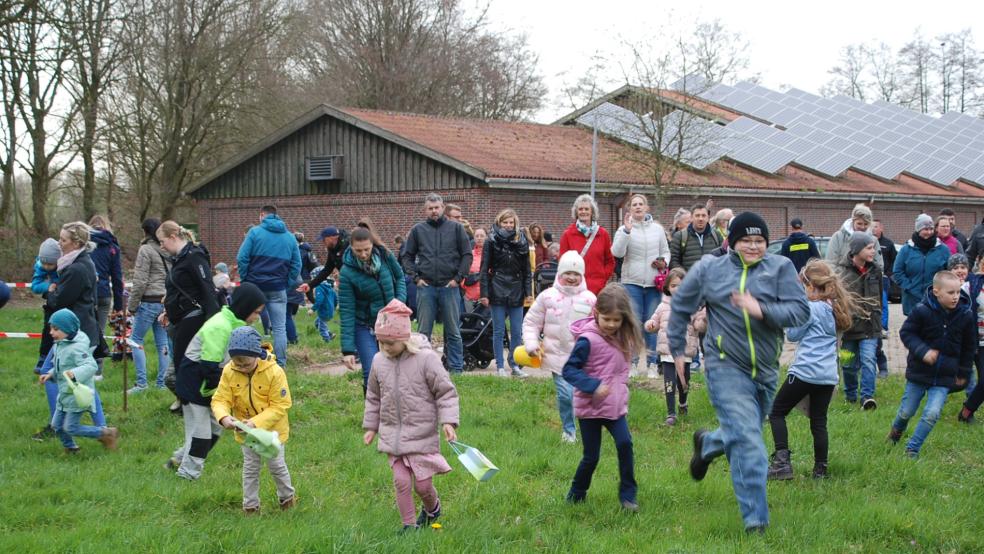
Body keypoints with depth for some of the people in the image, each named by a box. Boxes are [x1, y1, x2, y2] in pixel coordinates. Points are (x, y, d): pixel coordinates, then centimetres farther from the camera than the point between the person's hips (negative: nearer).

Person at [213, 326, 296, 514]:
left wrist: (256, 422, -34)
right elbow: (220, 399, -13)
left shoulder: (274, 372, -26)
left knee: (276, 465, 12)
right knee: (250, 468, 12)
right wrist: (224, 416, -36)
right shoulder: (229, 371, -16)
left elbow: (279, 406, -24)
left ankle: (287, 497, 36)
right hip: (245, 430, 2)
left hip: (272, 429, -2)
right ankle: (250, 505, 25)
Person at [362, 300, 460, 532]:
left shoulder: (426, 358, -13)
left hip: (421, 433, -4)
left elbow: (446, 392, -8)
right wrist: (371, 426, 17)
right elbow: (373, 397, 16)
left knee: (422, 484, 2)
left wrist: (448, 421, -17)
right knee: (401, 481, -2)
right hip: (392, 433, 4)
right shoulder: (379, 361, 1)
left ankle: (432, 507, 34)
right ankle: (409, 525, 13)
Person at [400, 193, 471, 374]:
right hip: (425, 287, 1)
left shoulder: (456, 228, 4)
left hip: (449, 286, -1)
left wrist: (458, 278, -4)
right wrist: (415, 278, -1)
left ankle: (456, 369, 9)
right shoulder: (418, 230, 7)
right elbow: (407, 256, 11)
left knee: (453, 332, 4)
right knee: (423, 332, 4)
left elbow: (467, 255, 4)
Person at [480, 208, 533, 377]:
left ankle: (515, 364, 14)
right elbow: (484, 269, -1)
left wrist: (528, 291, 2)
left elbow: (527, 270, 10)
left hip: (516, 291, 2)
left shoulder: (521, 242, 8)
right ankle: (500, 366, 8)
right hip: (498, 291, -2)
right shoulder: (491, 242, 0)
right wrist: (484, 293, -7)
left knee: (517, 332, 3)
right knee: (499, 331, 2)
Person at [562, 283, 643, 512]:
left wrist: (622, 392, 8)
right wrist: (593, 386, -28)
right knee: (591, 456, 2)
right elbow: (569, 369, -18)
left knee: (625, 443, -14)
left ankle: (628, 495, -4)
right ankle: (576, 495, 25)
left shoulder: (621, 339, 5)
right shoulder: (588, 339, -16)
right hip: (590, 407, -5)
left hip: (615, 405, 5)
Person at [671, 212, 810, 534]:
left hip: (765, 371, 4)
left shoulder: (780, 268, -1)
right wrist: (677, 350, 13)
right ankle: (755, 519, -9)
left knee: (744, 434, 20)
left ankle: (706, 444, 54)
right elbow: (680, 308, 13)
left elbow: (801, 311, -12)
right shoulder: (709, 269, 0)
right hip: (727, 367, -3)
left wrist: (762, 310, -26)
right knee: (747, 440, -16)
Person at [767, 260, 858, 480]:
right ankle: (820, 469, 12)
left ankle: (782, 461, -8)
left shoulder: (812, 309, -12)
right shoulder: (835, 308, 10)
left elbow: (792, 335, -3)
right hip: (828, 375, 7)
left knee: (776, 413, 3)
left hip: (805, 371, -7)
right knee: (819, 422, 12)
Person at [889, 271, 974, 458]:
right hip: (918, 371, -1)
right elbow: (906, 332, -8)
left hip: (944, 376, 1)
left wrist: (963, 373, 12)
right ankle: (896, 430, 46)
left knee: (932, 414, -11)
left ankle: (912, 448, 7)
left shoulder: (966, 315, -8)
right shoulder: (922, 311, -18)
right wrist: (922, 351, -22)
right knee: (907, 411, 12)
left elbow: (969, 346, 7)